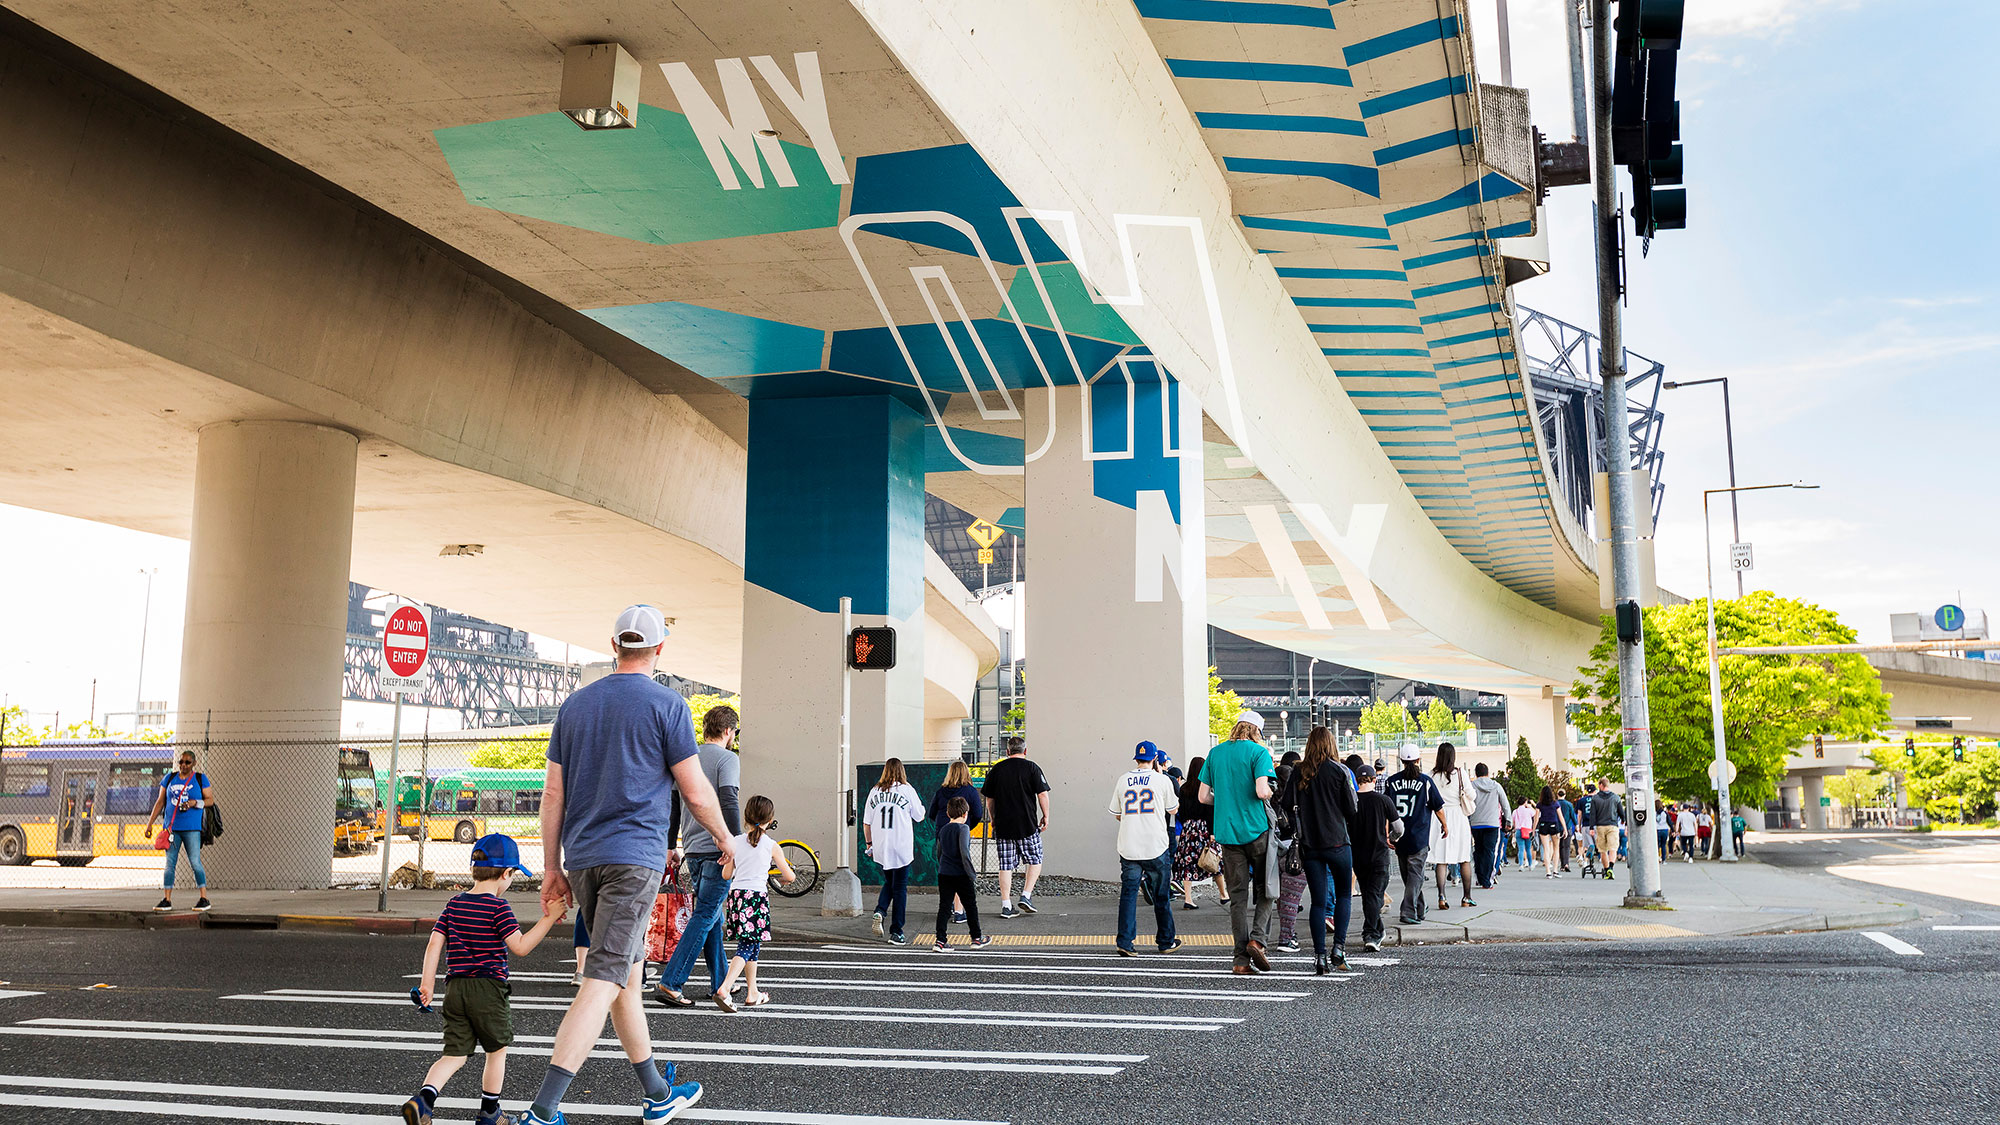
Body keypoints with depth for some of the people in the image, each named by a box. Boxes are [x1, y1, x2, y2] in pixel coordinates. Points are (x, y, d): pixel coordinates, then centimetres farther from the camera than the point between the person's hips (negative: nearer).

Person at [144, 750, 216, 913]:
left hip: (192, 828, -3)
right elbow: (160, 802, 14)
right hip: (172, 827, 3)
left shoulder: (200, 778, 3)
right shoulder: (169, 778, 11)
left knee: (195, 862, -9)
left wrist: (194, 803, -16)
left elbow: (210, 800, 2)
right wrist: (150, 823, 10)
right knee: (170, 863, 3)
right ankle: (167, 900, 7)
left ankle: (204, 898, -4)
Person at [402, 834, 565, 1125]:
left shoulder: (454, 904, 9)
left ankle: (422, 1099, -16)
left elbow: (434, 944, 3)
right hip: (489, 989, -5)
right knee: (497, 1051, 14)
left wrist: (427, 981, 4)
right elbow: (520, 947, -15)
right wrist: (548, 919, -13)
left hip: (455, 989, 5)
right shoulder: (498, 907, -10)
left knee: (454, 1055, 7)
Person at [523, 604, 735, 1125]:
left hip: (582, 858, 7)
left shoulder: (576, 703, 11)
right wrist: (725, 838, 12)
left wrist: (552, 868, 16)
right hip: (635, 857, -6)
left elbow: (553, 794, 11)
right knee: (601, 984, -8)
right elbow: (695, 792, -5)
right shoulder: (666, 704, -5)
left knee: (628, 976, 16)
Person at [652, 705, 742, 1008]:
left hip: (693, 849, 8)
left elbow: (673, 804, 16)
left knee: (712, 914, 17)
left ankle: (719, 981, 23)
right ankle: (670, 983, -15)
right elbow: (728, 802, -19)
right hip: (717, 848, -8)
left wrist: (671, 847, 21)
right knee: (705, 916, -7)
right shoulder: (727, 758, -7)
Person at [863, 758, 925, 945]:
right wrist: (919, 802, 21)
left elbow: (866, 822, 6)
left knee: (889, 882, 22)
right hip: (901, 848, -3)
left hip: (880, 847, 3)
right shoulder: (906, 790, -6)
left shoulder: (875, 791, 3)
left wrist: (869, 843, 17)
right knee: (900, 887, 6)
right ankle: (896, 933, 6)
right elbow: (919, 816, 4)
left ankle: (879, 911, -4)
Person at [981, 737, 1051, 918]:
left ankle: (1006, 905, 4)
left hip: (1003, 825, 3)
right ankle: (1026, 896, 0)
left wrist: (993, 819, 22)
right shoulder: (1032, 768, -3)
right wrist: (1045, 816, 5)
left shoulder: (996, 769, 6)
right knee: (1035, 861, 13)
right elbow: (1042, 794, -6)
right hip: (1027, 824, -3)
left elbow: (989, 800, 10)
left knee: (1006, 865, 6)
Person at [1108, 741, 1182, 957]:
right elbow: (1172, 809, 11)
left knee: (1128, 893, 5)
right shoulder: (1162, 780, -3)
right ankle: (1166, 942, 20)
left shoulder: (1123, 780, 4)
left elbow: (1117, 814, 12)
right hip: (1156, 848, -2)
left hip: (1128, 847, 2)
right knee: (1161, 896, 10)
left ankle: (1124, 941, -3)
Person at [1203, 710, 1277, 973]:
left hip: (1227, 832, 4)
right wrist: (1272, 793, 3)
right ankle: (1256, 938, -8)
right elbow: (1262, 791, -18)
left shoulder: (1215, 753, 9)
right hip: (1256, 830, -4)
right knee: (1264, 889, 11)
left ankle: (1241, 959, 1)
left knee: (1238, 895, 5)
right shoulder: (1258, 752, -6)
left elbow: (1204, 796, 9)